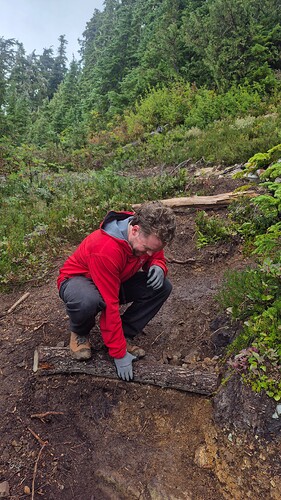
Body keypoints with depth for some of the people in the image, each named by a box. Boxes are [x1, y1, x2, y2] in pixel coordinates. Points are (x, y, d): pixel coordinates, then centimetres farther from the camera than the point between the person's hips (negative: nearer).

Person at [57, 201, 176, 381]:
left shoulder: (149, 235, -19)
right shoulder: (106, 249, -39)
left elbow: (157, 257, 3)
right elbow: (110, 305, -35)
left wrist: (158, 267, -24)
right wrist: (120, 353, -28)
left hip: (117, 281, 6)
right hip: (78, 279, -6)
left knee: (162, 287, -15)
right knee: (87, 301, -43)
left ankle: (124, 336, -4)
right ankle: (80, 333, -6)